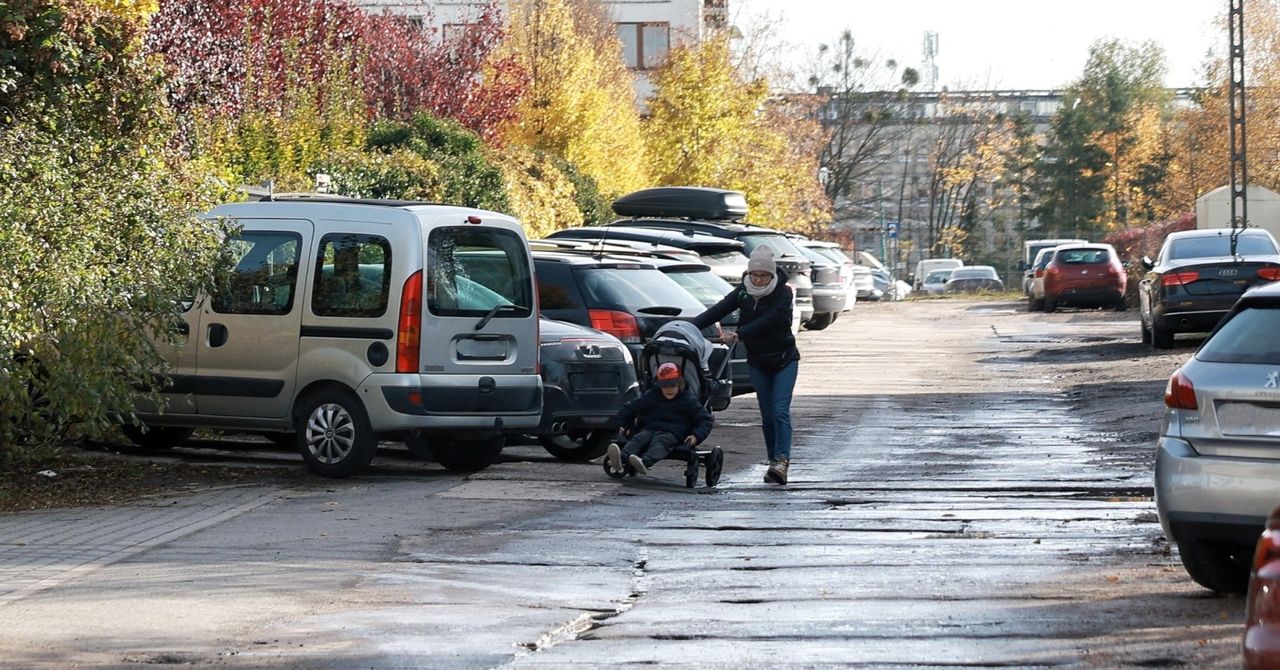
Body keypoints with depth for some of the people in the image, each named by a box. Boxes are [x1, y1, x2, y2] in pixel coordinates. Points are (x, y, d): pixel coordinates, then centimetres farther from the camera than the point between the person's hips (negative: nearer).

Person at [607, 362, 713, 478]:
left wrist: (697, 436, -14)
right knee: (638, 439, -31)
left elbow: (705, 419, 3)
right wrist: (623, 425, 9)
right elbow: (628, 409, 24)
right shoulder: (651, 396, 17)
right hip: (649, 429, 4)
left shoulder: (688, 400, 7)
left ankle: (644, 462, -71)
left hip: (672, 433, -4)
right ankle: (621, 457, -63)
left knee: (660, 442, -38)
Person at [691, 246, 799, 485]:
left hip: (784, 360, -4)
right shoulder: (743, 293, -2)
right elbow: (718, 310, -12)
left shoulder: (783, 294, -15)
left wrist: (739, 335, -40)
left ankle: (781, 461, -26)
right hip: (757, 362, 4)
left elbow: (766, 322, -29)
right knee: (767, 415, 4)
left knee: (780, 411, -16)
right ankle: (775, 462, 8)